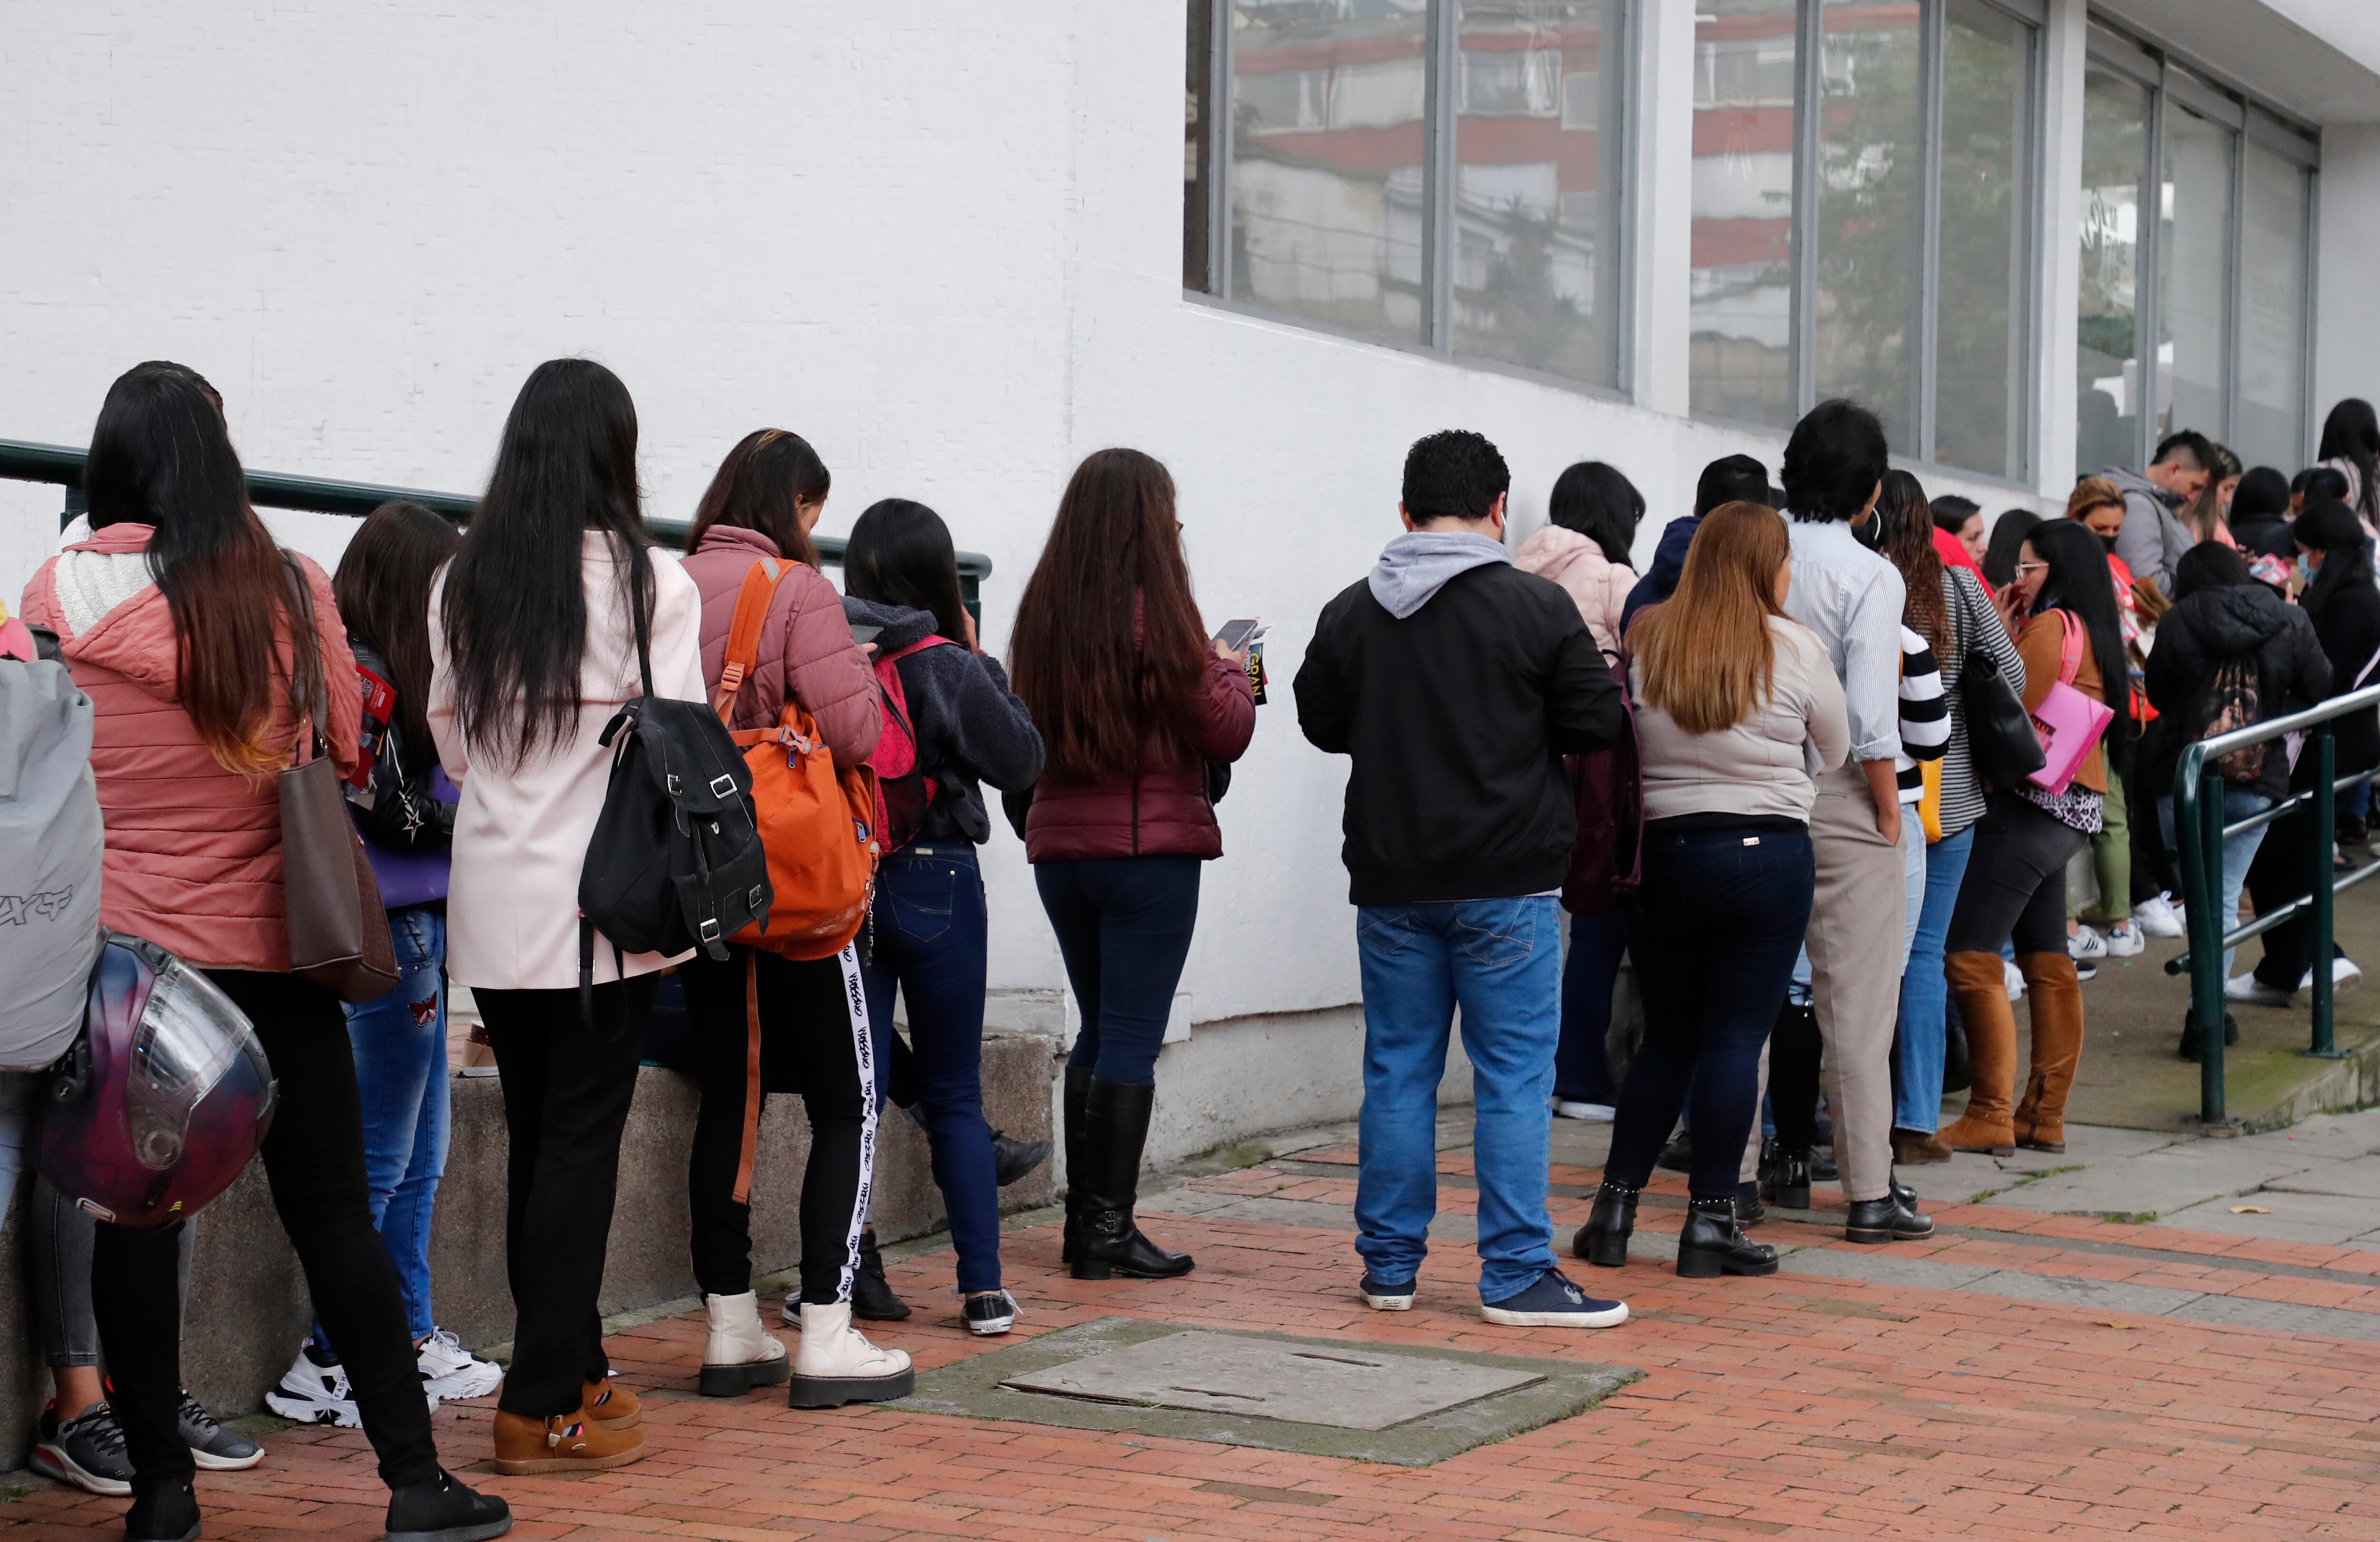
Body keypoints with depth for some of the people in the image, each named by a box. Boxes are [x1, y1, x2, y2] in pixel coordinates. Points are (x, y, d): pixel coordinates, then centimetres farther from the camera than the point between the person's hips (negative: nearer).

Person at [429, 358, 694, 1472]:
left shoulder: (462, 581, 4)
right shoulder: (649, 581, -10)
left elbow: (450, 746, 11)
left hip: (493, 903, 5)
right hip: (607, 899, -5)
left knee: (536, 1137, 14)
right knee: (580, 1141, 1)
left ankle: (571, 1368, 24)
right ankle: (544, 1407, 4)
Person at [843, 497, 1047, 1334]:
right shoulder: (950, 671, -13)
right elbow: (1021, 760, -2)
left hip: (844, 885, 1)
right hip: (937, 888, -1)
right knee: (955, 1099, 9)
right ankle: (983, 1288, 9)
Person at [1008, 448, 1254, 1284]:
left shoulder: (1042, 611, 5)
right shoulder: (1157, 615, -13)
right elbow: (1227, 732, -10)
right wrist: (1232, 670, 7)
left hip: (1058, 847, 6)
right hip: (1150, 847, -6)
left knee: (1097, 1033, 17)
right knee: (1133, 1041, 0)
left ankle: (1083, 1220, 20)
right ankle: (1110, 1230, 2)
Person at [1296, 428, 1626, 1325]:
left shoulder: (1352, 612, 3)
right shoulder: (1537, 608, -9)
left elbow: (1321, 723, 14)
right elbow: (1599, 726, -5)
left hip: (1390, 880, 4)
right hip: (1505, 880, -4)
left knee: (1397, 1070, 11)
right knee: (1514, 1075, 0)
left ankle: (1389, 1266, 16)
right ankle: (1516, 1276, 1)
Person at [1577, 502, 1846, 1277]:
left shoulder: (1646, 641, 2)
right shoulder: (1795, 649, -4)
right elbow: (1834, 753, 7)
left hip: (1667, 851, 3)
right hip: (1768, 854, -3)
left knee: (1665, 1038, 14)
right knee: (1736, 1038, 1)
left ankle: (1615, 1209, 13)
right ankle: (1710, 1220, 2)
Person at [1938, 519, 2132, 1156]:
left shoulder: (2054, 625, -11)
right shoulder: (2086, 629, 19)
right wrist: (2004, 632, 10)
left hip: (2033, 807, -11)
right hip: (2069, 811, 11)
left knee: (1971, 956, -11)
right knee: (2048, 963, 12)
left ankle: (1989, 1118, -11)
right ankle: (2045, 1115, 16)